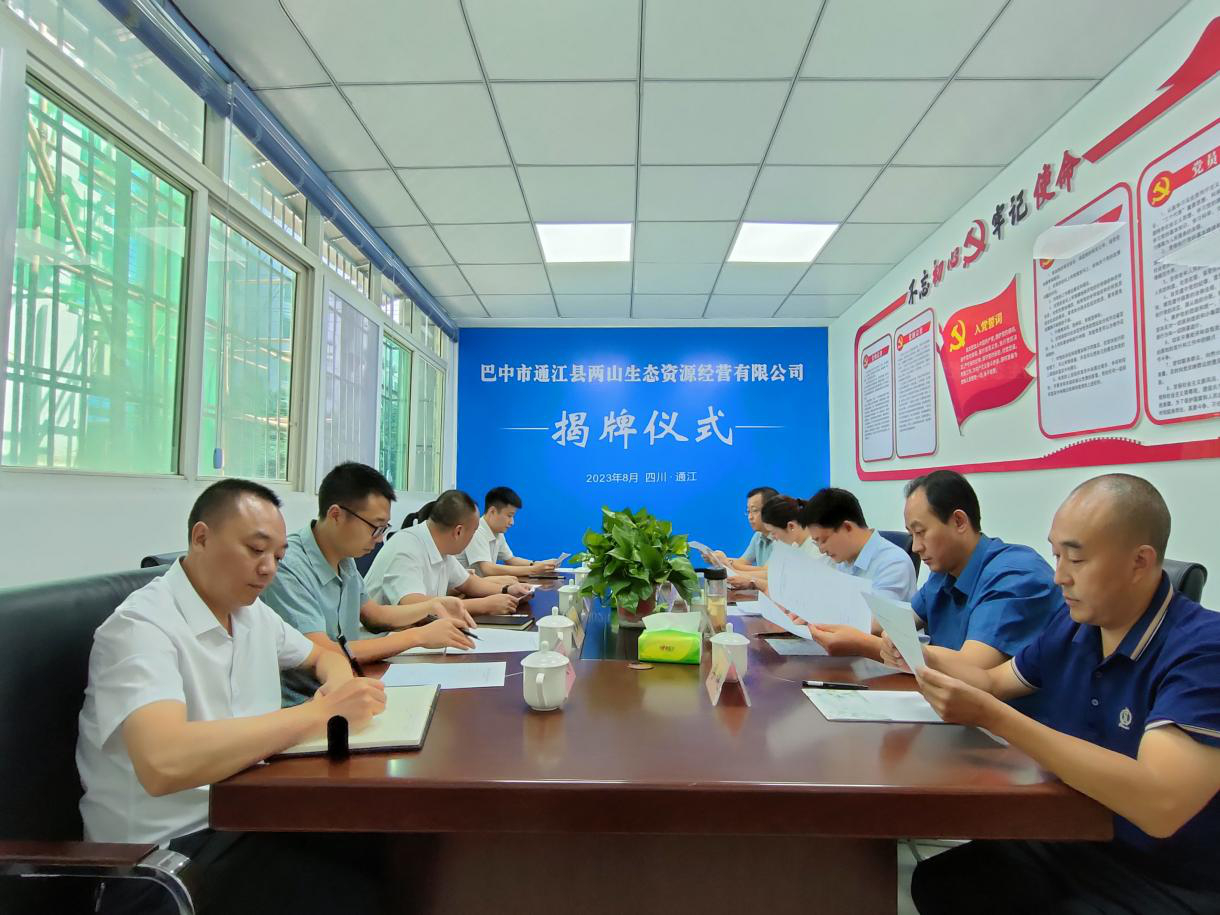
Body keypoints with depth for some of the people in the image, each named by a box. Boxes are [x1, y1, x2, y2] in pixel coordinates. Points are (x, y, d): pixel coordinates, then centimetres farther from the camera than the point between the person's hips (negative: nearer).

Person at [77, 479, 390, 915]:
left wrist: (337, 686, -2)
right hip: (170, 852, -7)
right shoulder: (141, 626, -18)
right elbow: (163, 763, -34)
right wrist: (318, 712, -31)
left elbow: (324, 655, 23)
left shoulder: (252, 613, 6)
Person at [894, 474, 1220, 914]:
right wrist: (925, 656, -3)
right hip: (1068, 844, 7)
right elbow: (994, 679, 17)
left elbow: (1161, 803, -37)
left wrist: (991, 716, -37)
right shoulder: (1071, 623, 0)